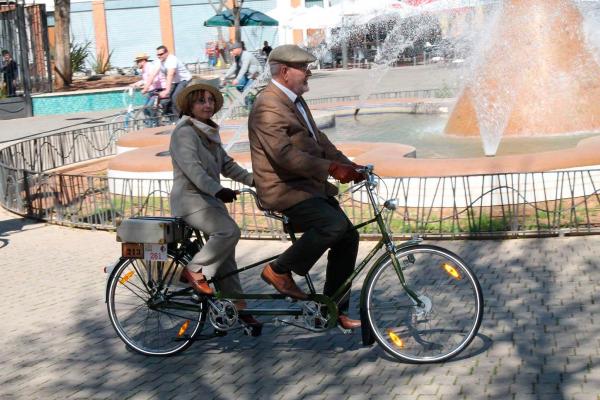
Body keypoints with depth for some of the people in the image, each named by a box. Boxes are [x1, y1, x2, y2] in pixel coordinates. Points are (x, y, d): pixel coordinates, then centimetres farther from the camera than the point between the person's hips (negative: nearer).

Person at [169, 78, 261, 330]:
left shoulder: (210, 133, 17)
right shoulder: (184, 132, -13)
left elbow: (226, 164, 16)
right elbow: (192, 167, -25)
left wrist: (252, 179, 2)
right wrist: (218, 190, -36)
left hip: (210, 199, 9)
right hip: (191, 200, -9)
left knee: (225, 254, 7)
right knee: (229, 231, -28)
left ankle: (237, 307, 13)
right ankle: (194, 271, -13)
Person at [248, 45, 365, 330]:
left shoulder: (295, 100, 17)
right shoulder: (268, 106, -17)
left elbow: (318, 140, 18)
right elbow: (284, 154, -28)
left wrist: (347, 165, 5)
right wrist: (331, 168, -30)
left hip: (310, 186, 10)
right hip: (284, 190, -10)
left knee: (348, 237, 5)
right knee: (335, 223, -28)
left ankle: (334, 309, 16)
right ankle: (279, 271, -10)